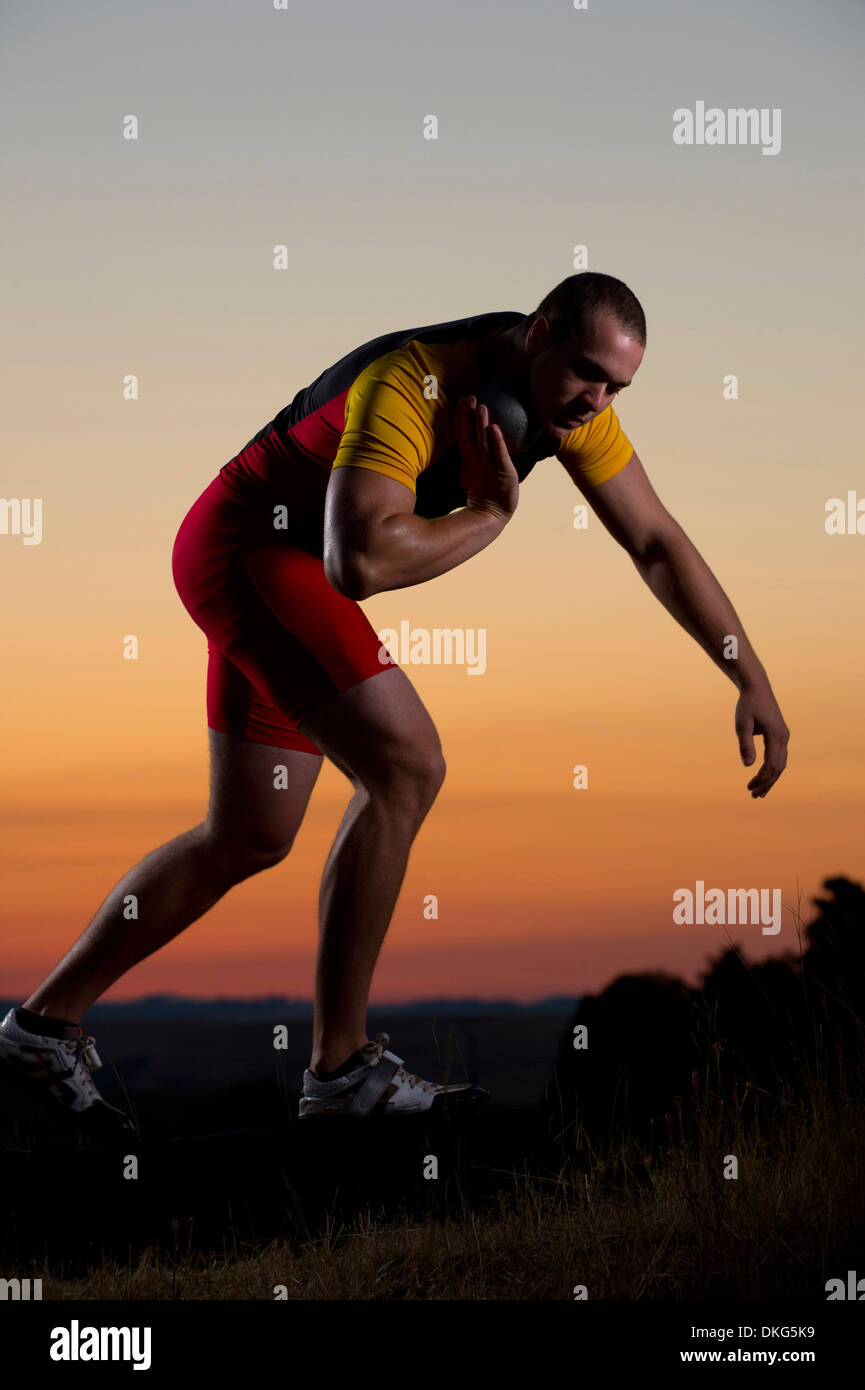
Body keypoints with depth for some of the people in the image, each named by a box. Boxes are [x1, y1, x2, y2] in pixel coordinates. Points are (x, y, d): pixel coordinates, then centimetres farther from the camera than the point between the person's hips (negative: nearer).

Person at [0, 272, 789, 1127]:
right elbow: (361, 559, -43)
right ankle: (341, 1069, -12)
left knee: (248, 840, 13)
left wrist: (752, 681, 0)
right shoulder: (410, 385, -30)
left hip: (283, 567, 9)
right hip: (247, 546, -9)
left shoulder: (572, 401, -5)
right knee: (406, 768, -20)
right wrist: (490, 516, -28)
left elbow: (658, 544, 2)